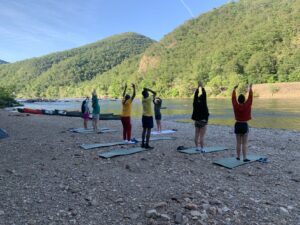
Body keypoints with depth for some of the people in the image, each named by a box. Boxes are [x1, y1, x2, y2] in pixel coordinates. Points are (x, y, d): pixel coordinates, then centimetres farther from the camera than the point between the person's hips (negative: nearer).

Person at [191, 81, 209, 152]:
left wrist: (198, 87, 9)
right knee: (202, 136, -3)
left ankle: (197, 147, 17)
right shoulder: (203, 105, -14)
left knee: (196, 135, 9)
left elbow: (195, 95, 5)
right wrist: (202, 87, -11)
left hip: (197, 121, 6)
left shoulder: (195, 104, -1)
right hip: (203, 122, -6)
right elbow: (204, 95, -15)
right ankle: (202, 148, 2)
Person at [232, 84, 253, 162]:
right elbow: (250, 98, -1)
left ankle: (238, 156, 20)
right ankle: (245, 158, 2)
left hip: (237, 125, 3)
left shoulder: (235, 106, -6)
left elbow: (233, 98, 7)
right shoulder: (247, 106, -11)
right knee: (244, 143, 1)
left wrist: (234, 89, 18)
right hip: (244, 125, -3)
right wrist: (250, 89, 10)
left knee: (238, 142, 13)